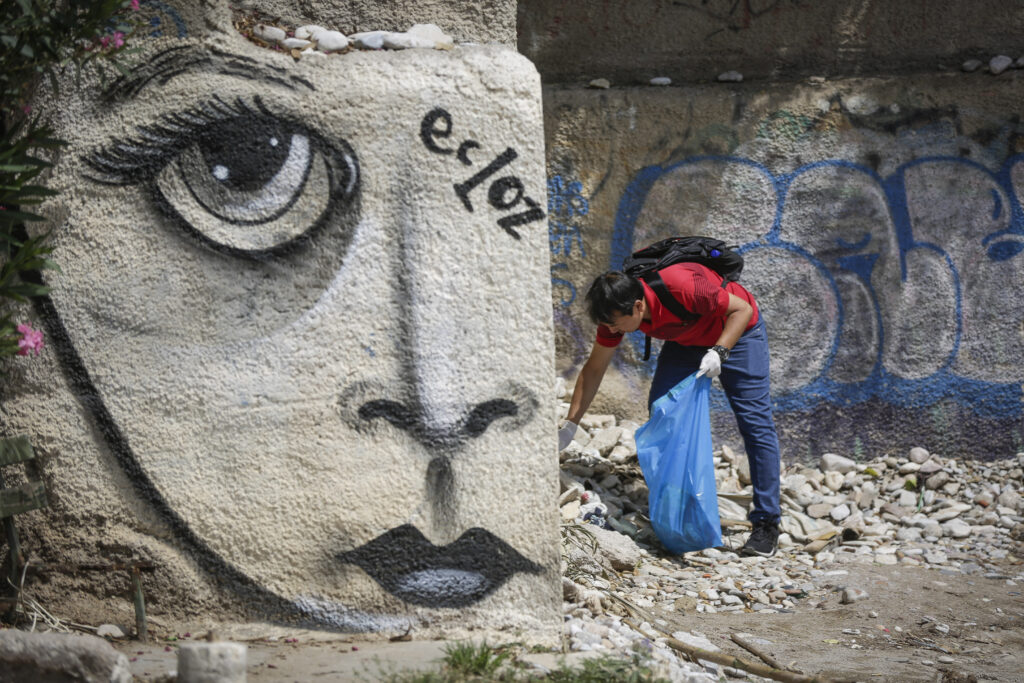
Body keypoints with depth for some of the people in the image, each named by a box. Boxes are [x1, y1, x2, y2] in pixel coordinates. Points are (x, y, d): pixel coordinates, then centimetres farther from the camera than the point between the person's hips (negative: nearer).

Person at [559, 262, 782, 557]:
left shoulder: (682, 287, -41)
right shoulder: (616, 310, -21)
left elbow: (742, 309, -27)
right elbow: (594, 368, -8)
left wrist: (718, 352, -39)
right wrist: (570, 425, -9)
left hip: (736, 331, -6)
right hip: (687, 340, 6)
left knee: (755, 425, -11)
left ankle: (766, 524, -7)